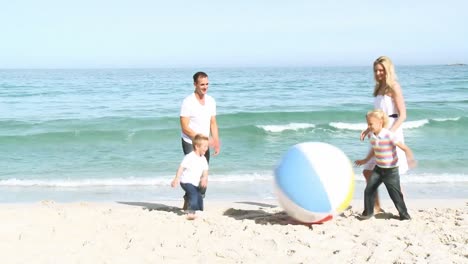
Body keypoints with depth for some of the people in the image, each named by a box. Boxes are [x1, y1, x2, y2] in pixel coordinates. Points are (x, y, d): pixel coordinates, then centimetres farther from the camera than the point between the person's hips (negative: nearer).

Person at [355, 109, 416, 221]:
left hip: (391, 170, -6)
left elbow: (406, 148, -23)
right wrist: (365, 160, 27)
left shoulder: (389, 136, -23)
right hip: (378, 168, 6)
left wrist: (410, 158, -41)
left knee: (395, 194, 1)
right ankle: (368, 212, 15)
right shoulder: (372, 135, -1)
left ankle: (404, 215, 19)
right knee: (369, 189, -2)